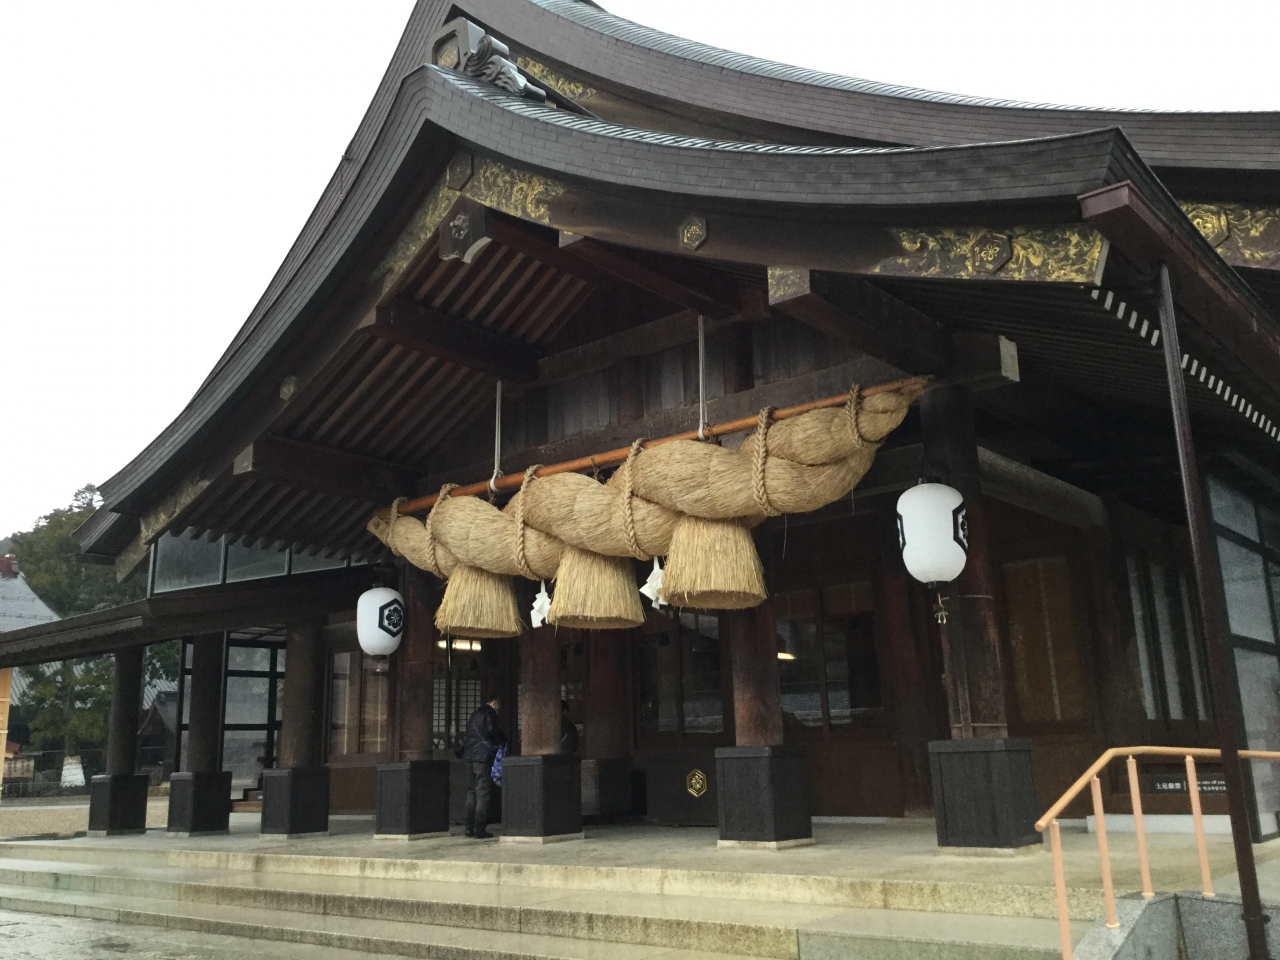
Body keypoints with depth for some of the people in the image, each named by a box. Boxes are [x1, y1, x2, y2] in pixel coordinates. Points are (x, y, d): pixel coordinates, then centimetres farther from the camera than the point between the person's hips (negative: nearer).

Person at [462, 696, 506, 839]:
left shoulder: (476, 713, 22)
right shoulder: (489, 713, -6)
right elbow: (492, 731, -16)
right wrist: (503, 740, 3)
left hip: (469, 757, 9)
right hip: (482, 756, -9)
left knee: (472, 791, 13)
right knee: (483, 793, -6)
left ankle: (470, 828, 13)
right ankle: (480, 830, -7)